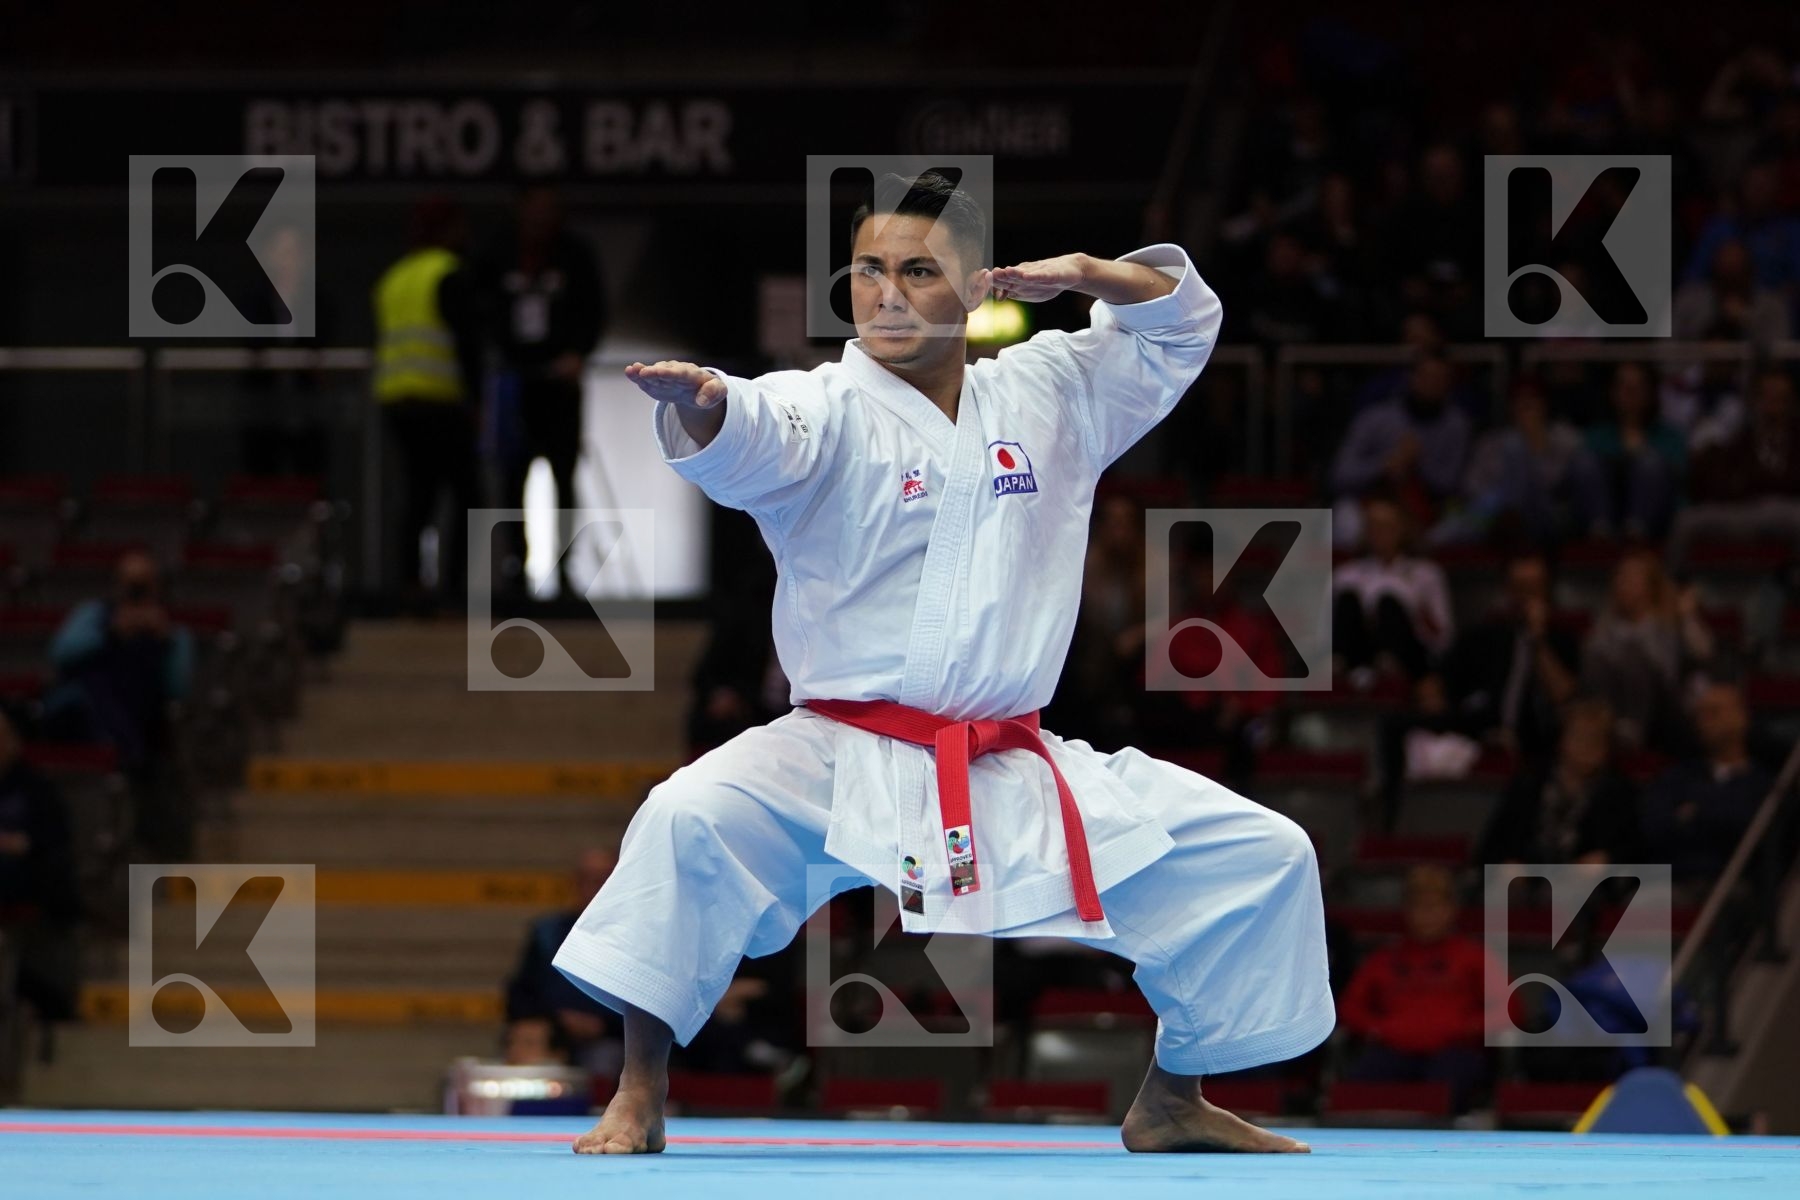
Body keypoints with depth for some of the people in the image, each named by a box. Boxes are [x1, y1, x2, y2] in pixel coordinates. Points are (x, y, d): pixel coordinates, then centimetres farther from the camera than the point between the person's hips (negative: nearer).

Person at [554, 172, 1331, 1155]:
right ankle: (639, 1096, -17)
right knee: (691, 822, -32)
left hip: (1018, 773, 4)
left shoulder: (1051, 394, 8)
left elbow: (1182, 319, 17)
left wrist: (1084, 274, -4)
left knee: (1262, 858, 2)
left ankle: (1173, 1101, 22)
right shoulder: (827, 411, -7)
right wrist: (699, 403, -55)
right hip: (843, 766, -4)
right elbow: (751, 443, -30)